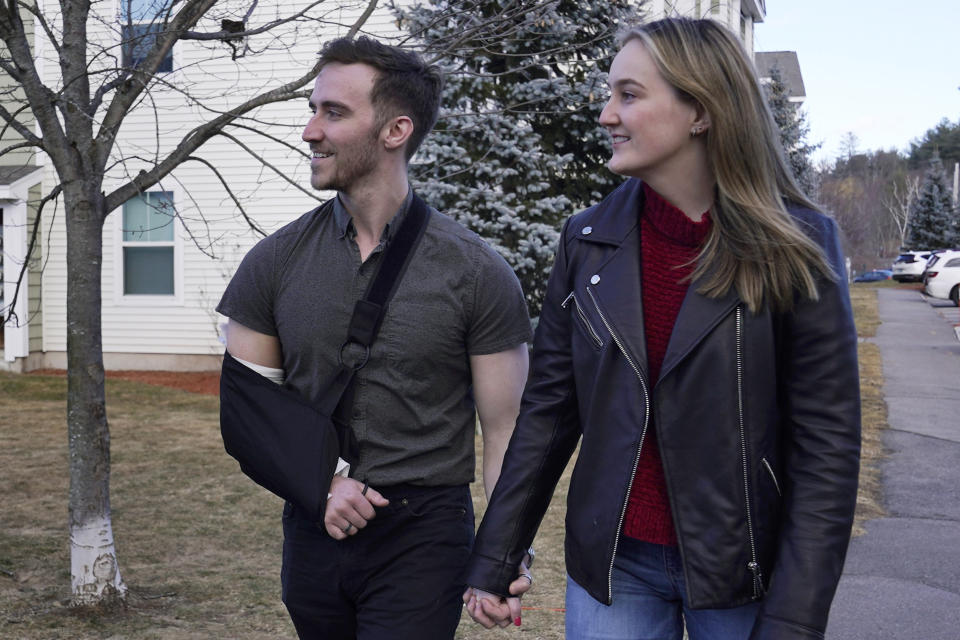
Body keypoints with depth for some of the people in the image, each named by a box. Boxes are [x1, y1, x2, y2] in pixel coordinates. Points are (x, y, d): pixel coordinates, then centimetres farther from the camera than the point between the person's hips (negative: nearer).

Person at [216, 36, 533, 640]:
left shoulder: (476, 274, -8)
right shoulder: (275, 262, 0)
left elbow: (504, 435, -5)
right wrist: (319, 483, -9)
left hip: (423, 538, -3)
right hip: (312, 531, 4)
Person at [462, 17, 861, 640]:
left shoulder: (795, 246, -10)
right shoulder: (589, 239, -1)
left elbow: (827, 443, -11)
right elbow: (548, 410, 3)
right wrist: (494, 561, 2)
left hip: (741, 572, -2)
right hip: (612, 565, 3)